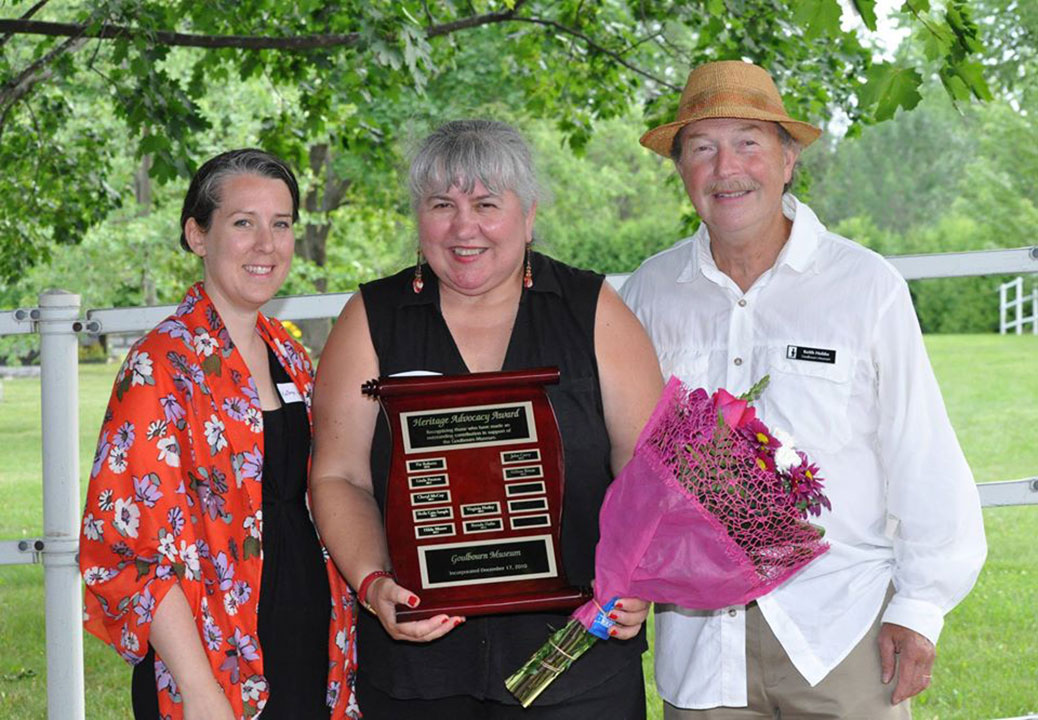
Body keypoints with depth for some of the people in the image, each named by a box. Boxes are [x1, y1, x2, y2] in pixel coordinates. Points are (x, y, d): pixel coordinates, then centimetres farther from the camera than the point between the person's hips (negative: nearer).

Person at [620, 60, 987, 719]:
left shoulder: (867, 286, -2)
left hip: (842, 630, -2)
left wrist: (920, 607, -3)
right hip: (698, 636, 2)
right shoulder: (649, 294, 5)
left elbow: (924, 462, -1)